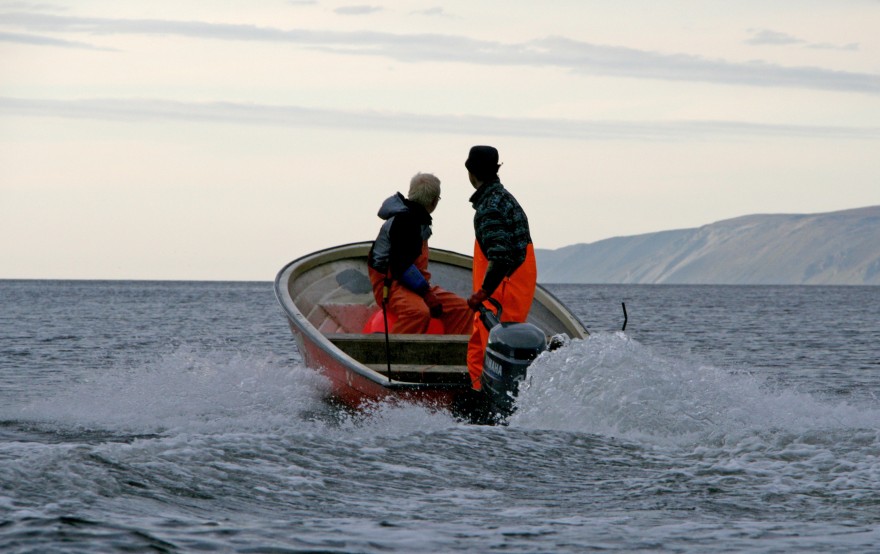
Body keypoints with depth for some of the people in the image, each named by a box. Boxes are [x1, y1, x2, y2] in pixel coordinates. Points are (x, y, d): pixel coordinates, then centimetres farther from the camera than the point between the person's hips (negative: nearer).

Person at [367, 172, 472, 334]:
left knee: (462, 307, 0)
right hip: (390, 285, -10)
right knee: (419, 311, -39)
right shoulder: (403, 220, -16)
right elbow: (401, 265, -24)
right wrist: (426, 292, -23)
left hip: (414, 284, 10)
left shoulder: (419, 219, 17)